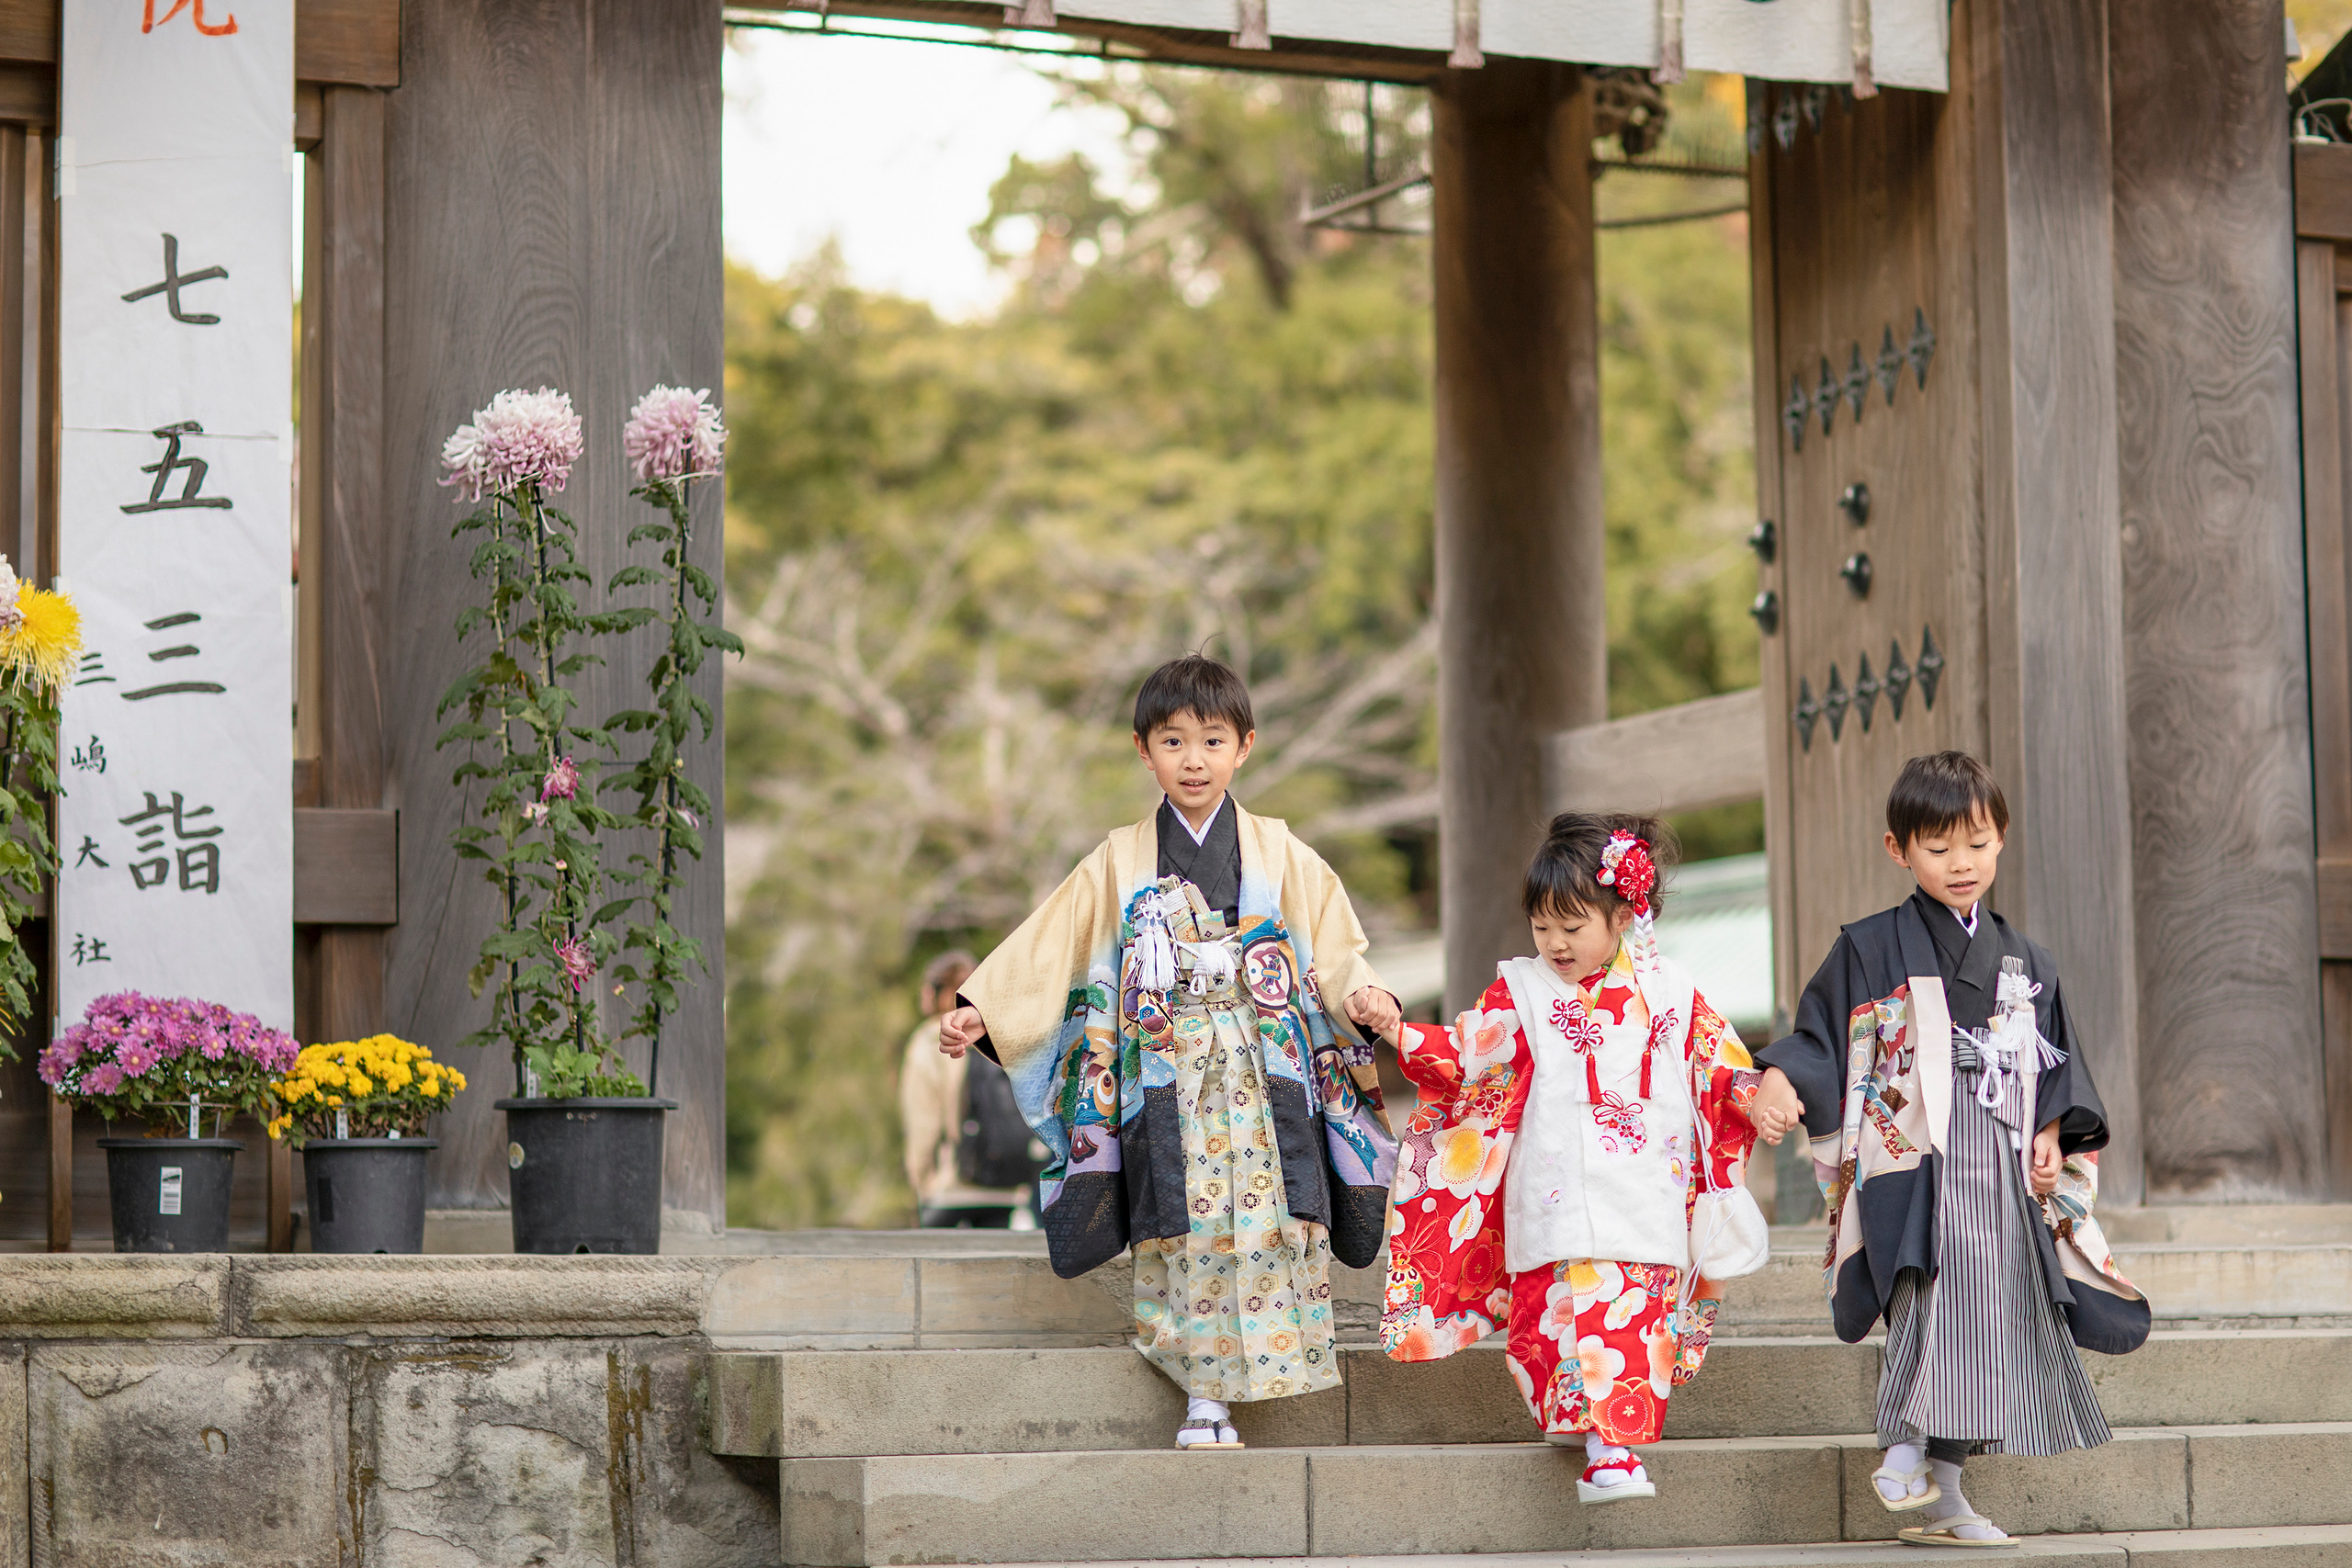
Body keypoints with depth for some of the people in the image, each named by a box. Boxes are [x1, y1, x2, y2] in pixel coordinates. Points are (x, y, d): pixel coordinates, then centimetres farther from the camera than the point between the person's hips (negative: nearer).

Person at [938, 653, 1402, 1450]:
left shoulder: (1279, 855, 9)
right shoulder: (1120, 863, 10)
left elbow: (1335, 947, 4)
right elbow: (1047, 944, 8)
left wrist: (1367, 995, -16)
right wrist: (977, 1010, -2)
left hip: (1264, 1073, 0)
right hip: (1166, 1077, 0)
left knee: (1266, 1223, -8)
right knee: (1187, 1229, -6)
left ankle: (1217, 1398, -1)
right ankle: (1205, 1402, 0)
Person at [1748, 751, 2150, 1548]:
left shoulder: (2024, 963, 16)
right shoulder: (1870, 950, 4)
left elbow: (2058, 1067, 19)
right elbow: (1820, 1037, 2)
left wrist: (2054, 1136, 3)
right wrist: (1778, 1081, -17)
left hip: (2003, 1175, 5)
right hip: (1913, 1164, -5)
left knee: (1996, 1318, 3)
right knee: (1932, 1290, -27)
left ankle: (1941, 1493, 11)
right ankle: (1908, 1453, -21)